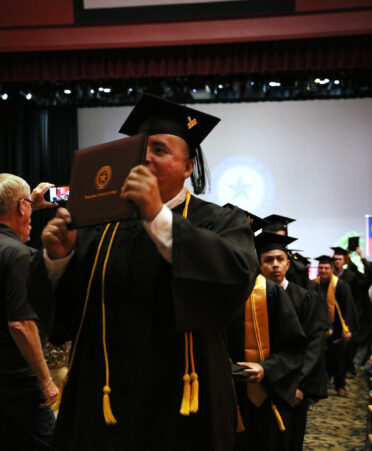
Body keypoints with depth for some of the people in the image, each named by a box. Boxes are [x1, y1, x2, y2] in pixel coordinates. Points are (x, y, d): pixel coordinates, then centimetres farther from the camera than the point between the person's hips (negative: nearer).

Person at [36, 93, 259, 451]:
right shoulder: (100, 226, 6)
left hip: (178, 413, -3)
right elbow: (65, 311, 3)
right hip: (99, 406, 3)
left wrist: (159, 219, -30)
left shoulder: (220, 223, -4)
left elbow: (236, 279, -25)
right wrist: (57, 259, -16)